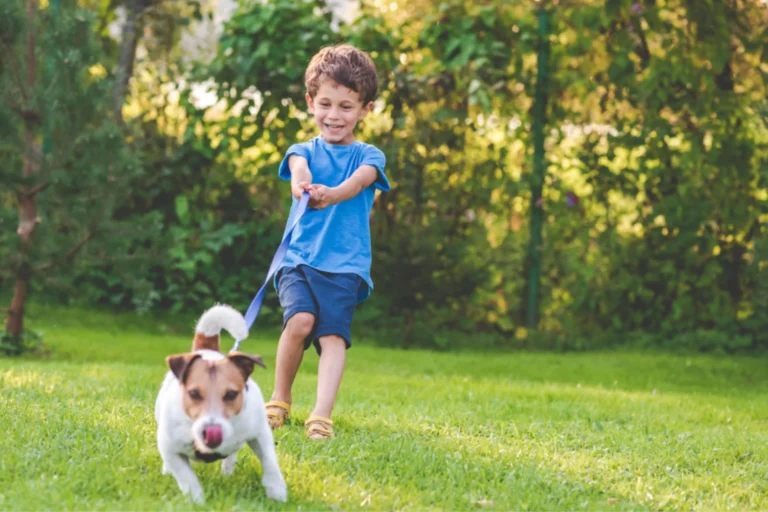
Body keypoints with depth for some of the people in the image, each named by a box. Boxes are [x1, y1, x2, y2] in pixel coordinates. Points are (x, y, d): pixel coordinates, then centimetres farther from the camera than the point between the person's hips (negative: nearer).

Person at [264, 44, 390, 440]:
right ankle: (279, 400, -1)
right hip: (299, 258, 0)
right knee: (300, 319, -21)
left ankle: (322, 416, -22)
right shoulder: (304, 151, 10)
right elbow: (298, 165, -15)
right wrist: (300, 180, -42)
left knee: (333, 335, -17)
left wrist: (332, 195, -41)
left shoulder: (368, 156, 7)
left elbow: (361, 179, -17)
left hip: (345, 265, 0)